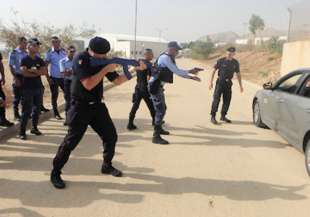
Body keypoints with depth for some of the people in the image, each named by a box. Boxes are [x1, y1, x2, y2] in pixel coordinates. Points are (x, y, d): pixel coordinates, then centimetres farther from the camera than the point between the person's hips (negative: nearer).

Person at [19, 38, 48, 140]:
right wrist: (38, 72, -9)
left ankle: (34, 128, 25)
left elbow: (45, 72, -3)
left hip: (38, 87, 5)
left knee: (37, 109, 11)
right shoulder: (24, 60, -4)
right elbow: (24, 73, -16)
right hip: (27, 88, -5)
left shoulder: (40, 60, 10)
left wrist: (33, 71, -15)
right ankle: (22, 132, 2)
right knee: (26, 111, -5)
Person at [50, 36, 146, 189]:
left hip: (97, 105, 6)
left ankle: (107, 166, 27)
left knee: (111, 136, 7)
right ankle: (55, 173, 11)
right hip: (80, 107, -6)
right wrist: (105, 69, -21)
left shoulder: (103, 61, 4)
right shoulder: (80, 59, -15)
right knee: (71, 141, -5)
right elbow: (88, 84, -25)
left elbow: (117, 81, 8)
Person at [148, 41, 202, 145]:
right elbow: (176, 71, -21)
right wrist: (190, 71, -10)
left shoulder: (170, 59, 15)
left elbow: (177, 72, 18)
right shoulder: (165, 58, -17)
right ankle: (156, 136, -10)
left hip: (159, 86, 10)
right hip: (155, 86, -10)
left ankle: (159, 129, 39)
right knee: (160, 110, -13)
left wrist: (191, 76, 8)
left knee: (163, 108, 22)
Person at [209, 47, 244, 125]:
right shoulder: (221, 61, -7)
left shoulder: (235, 63, 4)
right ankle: (213, 117, -3)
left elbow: (238, 74, 13)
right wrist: (211, 82, -8)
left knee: (227, 100, 7)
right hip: (220, 82, -4)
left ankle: (223, 116, 20)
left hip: (228, 83, 4)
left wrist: (241, 85, 12)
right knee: (216, 99, -8)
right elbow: (214, 71, -3)